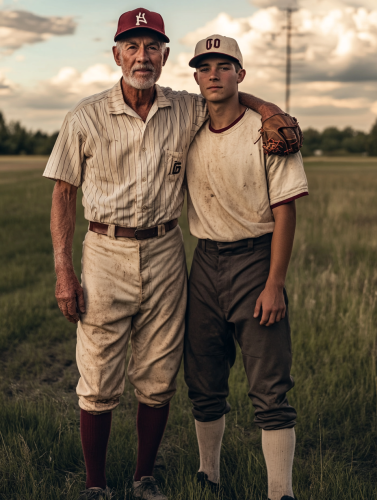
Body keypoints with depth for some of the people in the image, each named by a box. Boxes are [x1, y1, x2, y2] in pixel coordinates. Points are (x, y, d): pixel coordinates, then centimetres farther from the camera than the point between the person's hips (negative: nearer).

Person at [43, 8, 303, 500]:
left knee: (158, 381, 8)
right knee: (98, 384, 1)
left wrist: (271, 111, -3)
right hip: (106, 254, -2)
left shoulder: (188, 110, 4)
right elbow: (63, 195, 1)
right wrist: (63, 271, -6)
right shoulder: (86, 117, -2)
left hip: (165, 255, 2)